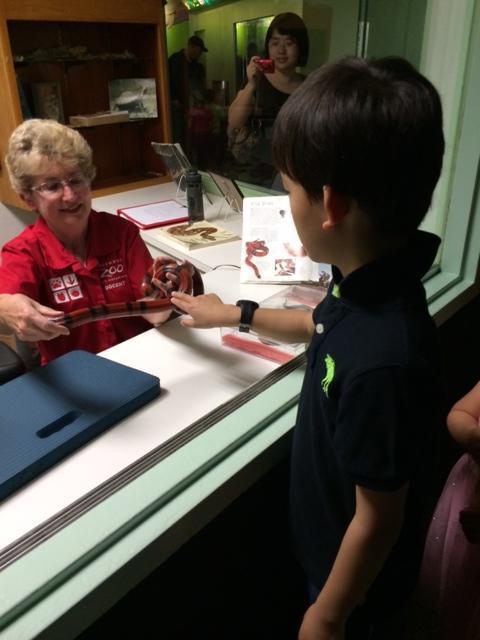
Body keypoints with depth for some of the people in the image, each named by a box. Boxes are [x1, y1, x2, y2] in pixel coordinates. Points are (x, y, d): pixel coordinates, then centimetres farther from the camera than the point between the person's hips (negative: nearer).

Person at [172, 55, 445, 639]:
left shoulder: (379, 361, -42)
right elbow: (319, 327, 8)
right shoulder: (369, 285, -15)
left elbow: (377, 520, -28)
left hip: (358, 577, -6)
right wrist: (235, 314, 17)